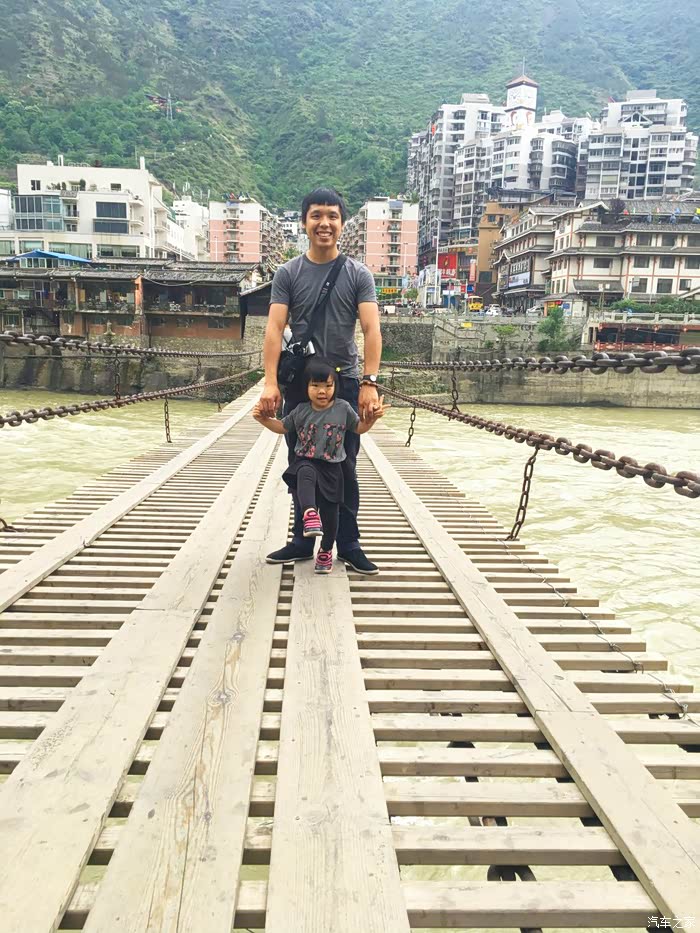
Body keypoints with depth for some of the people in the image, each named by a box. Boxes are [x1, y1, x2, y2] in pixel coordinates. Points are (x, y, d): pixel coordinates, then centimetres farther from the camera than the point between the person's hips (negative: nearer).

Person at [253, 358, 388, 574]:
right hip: (305, 461, 0)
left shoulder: (343, 408, -1)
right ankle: (309, 514, -50)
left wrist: (372, 418, -7)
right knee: (305, 474, -40)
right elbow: (282, 427, 16)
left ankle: (326, 551, 25)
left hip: (331, 467, 0)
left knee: (330, 511, 5)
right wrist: (263, 419, 1)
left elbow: (359, 428, 11)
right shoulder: (301, 411, 1)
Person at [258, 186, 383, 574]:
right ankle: (302, 541, 22)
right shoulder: (288, 273, 4)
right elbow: (274, 328, -6)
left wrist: (369, 382, -20)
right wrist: (270, 382, -18)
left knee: (344, 468, 5)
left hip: (345, 383, -1)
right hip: (299, 384, 1)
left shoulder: (358, 274, 2)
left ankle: (348, 545, 15)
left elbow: (371, 329, -8)